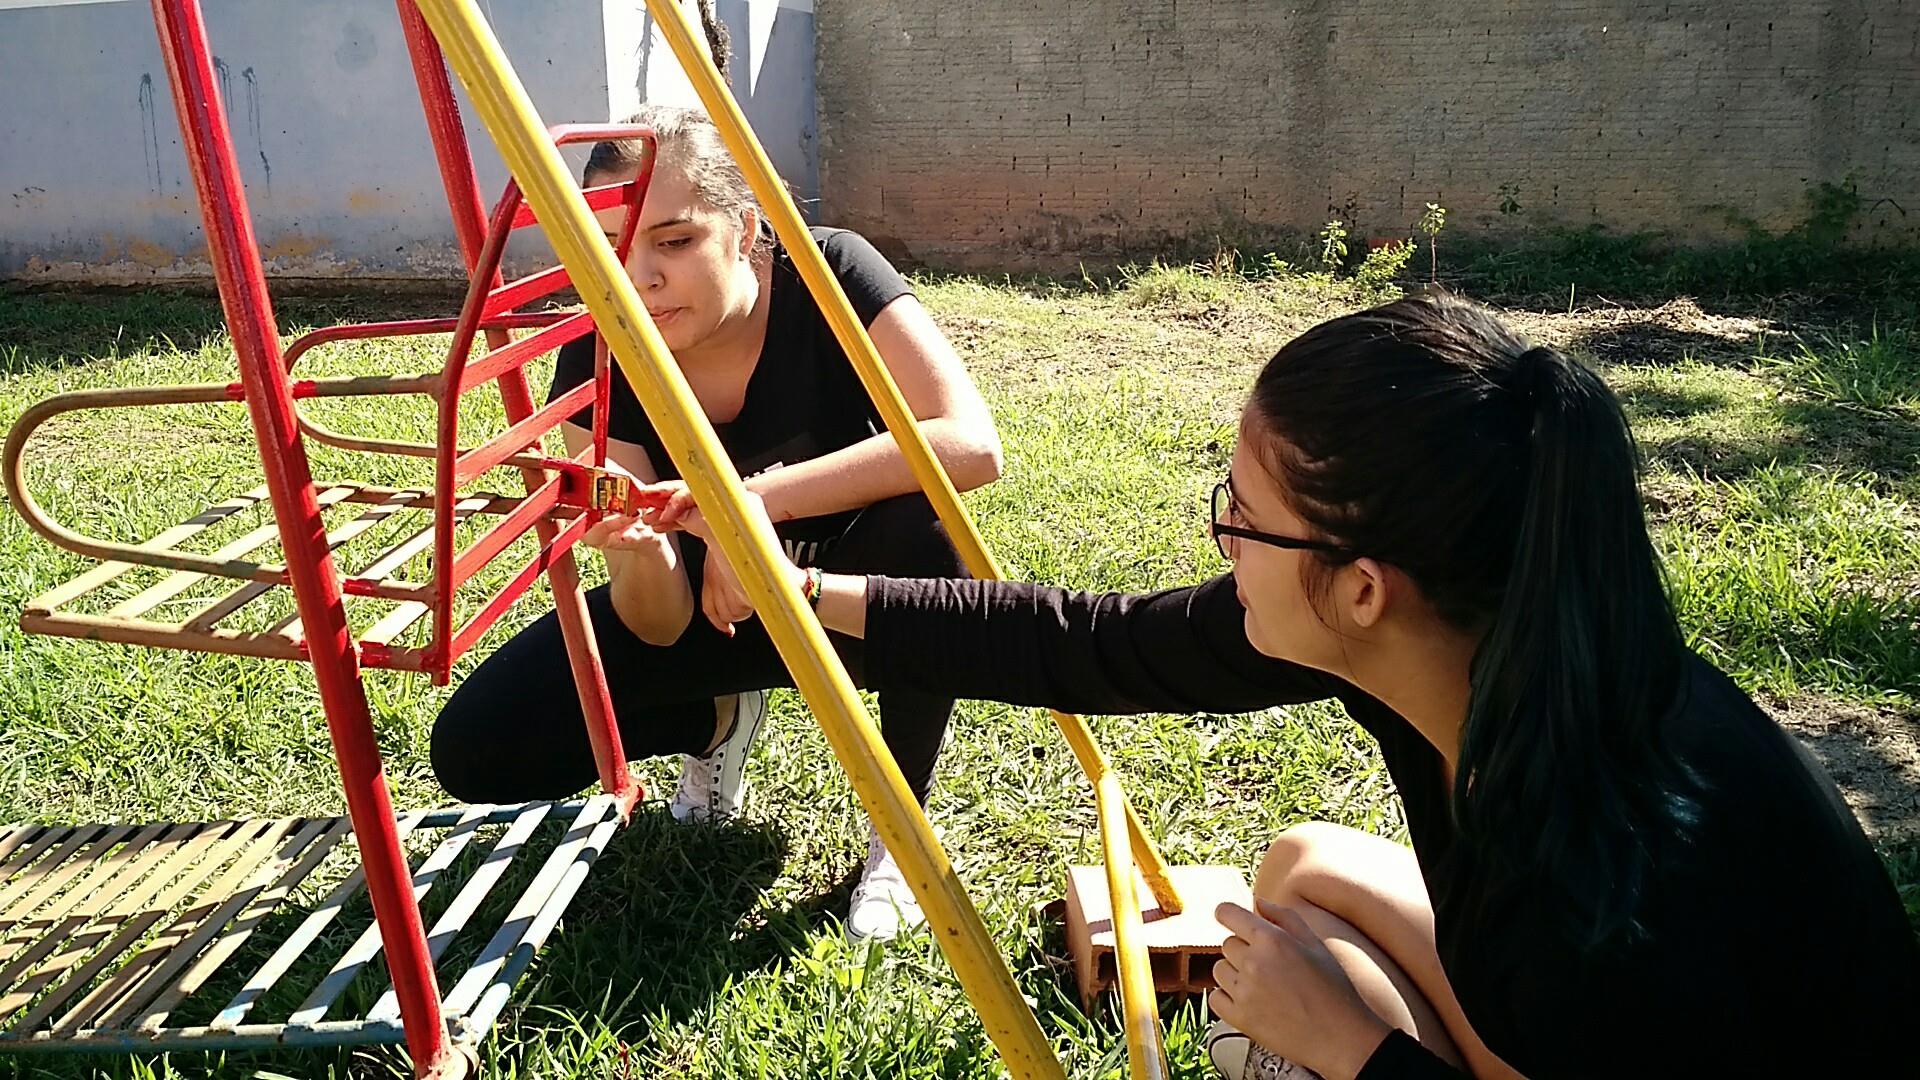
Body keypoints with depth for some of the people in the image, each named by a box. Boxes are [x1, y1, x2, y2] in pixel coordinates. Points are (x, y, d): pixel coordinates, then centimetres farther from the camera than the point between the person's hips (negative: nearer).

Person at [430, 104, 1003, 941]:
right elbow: (660, 627, -19)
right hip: (713, 607, 2)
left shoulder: (830, 275, -26)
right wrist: (636, 544, -42)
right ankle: (718, 716, 15)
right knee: (477, 750, -14)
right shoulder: (595, 366, -20)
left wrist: (761, 500, -43)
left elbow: (972, 445, -40)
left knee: (925, 526, -38)